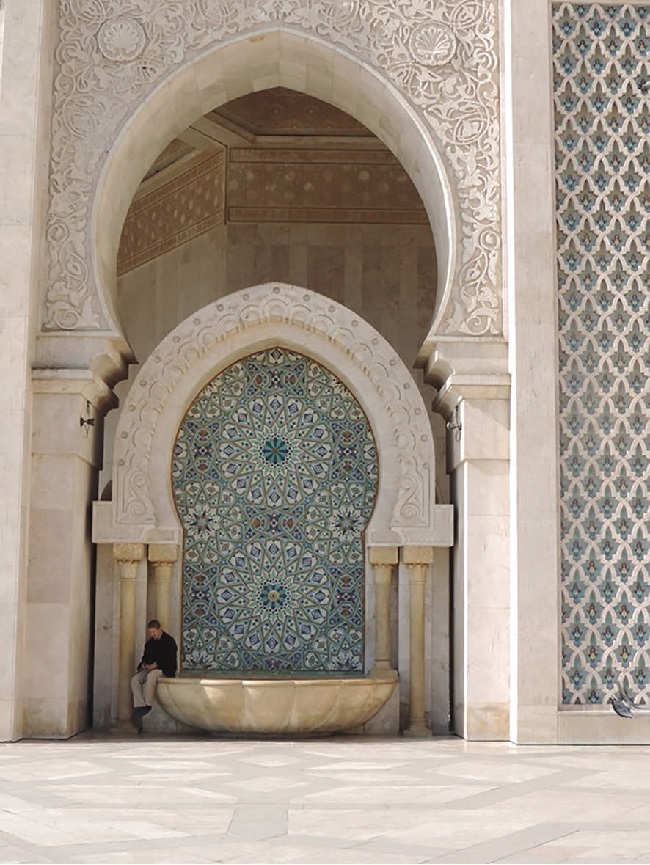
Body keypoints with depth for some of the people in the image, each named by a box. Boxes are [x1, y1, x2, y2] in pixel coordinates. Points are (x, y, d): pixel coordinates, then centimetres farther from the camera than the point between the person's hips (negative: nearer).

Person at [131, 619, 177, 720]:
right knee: (135, 680, -21)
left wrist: (156, 665, -19)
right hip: (149, 669, 7)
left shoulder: (169, 641, -5)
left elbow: (171, 660, -11)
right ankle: (140, 706, -28)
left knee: (150, 676, -38)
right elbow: (145, 658, 23)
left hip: (165, 670, -7)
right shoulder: (149, 643, 17)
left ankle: (148, 706, -34)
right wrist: (143, 664, -2)